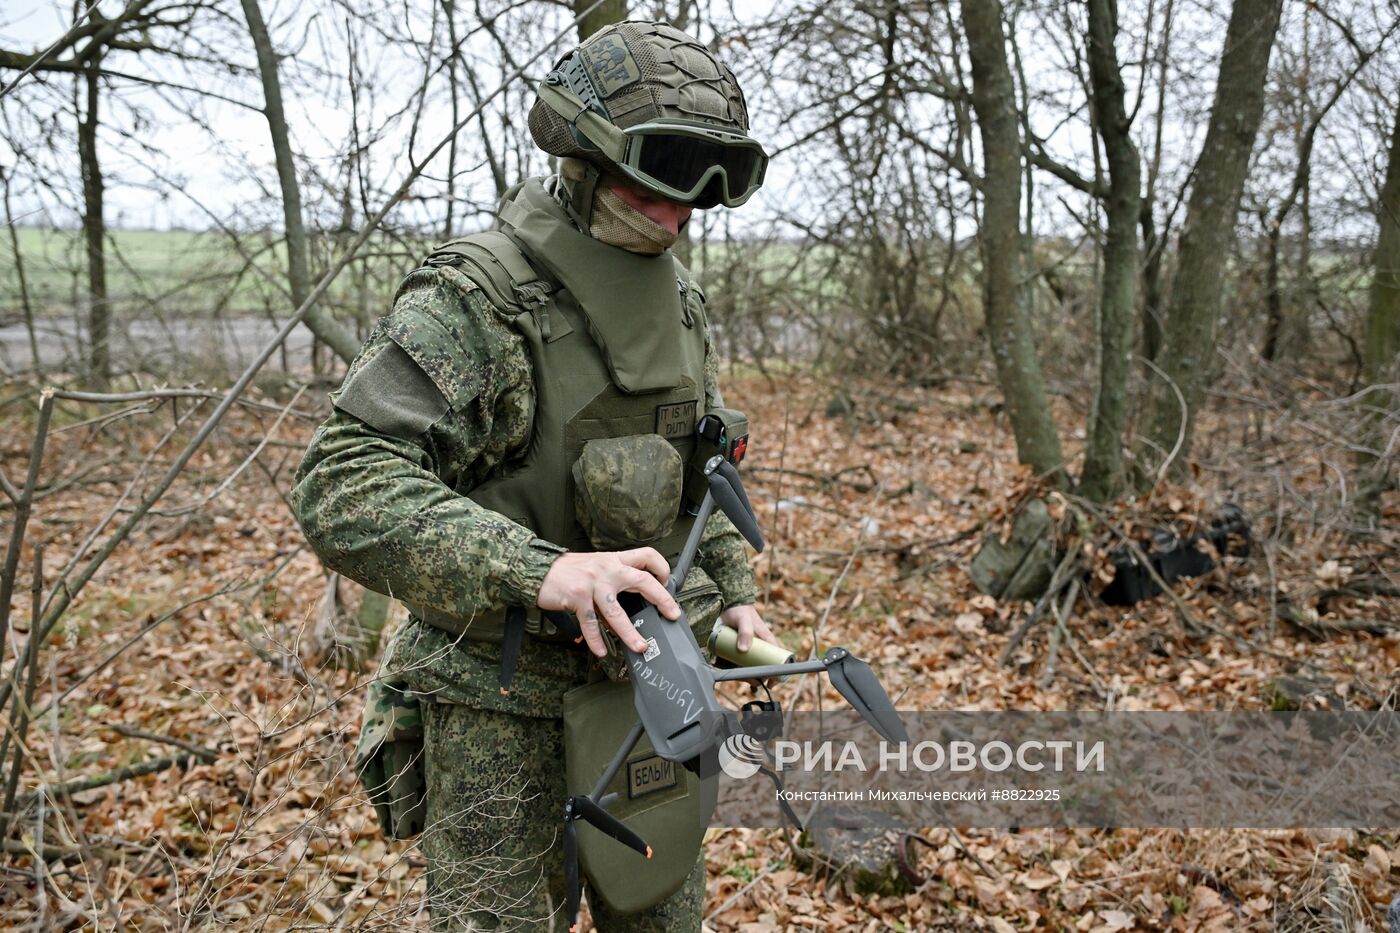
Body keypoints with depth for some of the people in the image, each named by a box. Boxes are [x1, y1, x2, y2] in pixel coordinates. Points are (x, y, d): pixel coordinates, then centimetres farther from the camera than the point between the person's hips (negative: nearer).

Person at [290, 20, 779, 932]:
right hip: (503, 692, -6)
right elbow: (343, 487, -29)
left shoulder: (678, 298, 4)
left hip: (647, 669, 7)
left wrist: (734, 590, 7)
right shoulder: (473, 299, -19)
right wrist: (534, 569, -40)